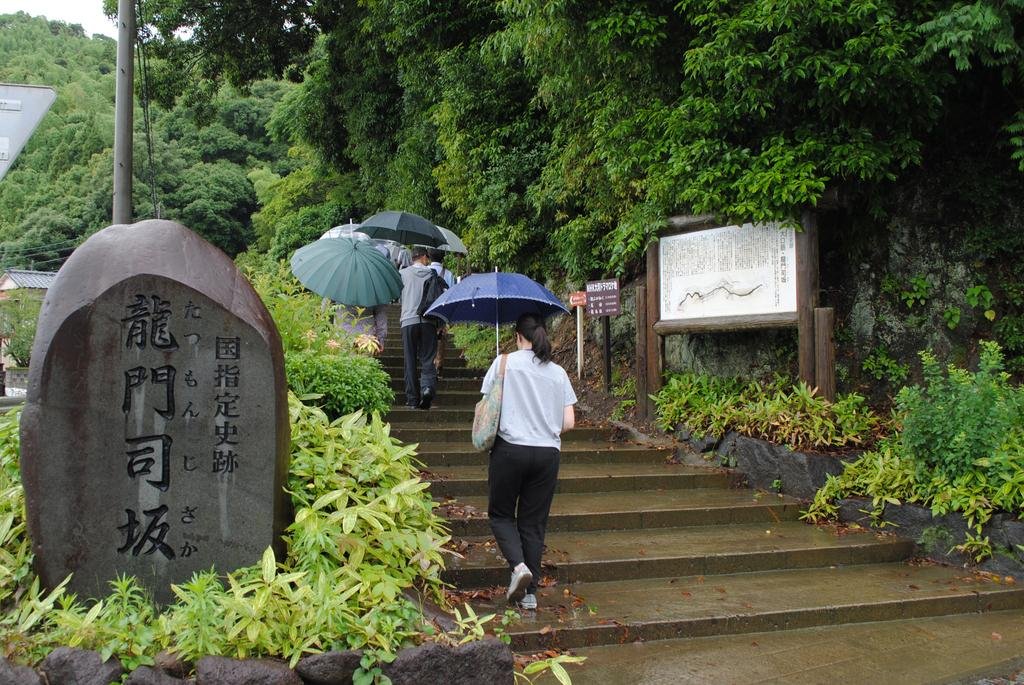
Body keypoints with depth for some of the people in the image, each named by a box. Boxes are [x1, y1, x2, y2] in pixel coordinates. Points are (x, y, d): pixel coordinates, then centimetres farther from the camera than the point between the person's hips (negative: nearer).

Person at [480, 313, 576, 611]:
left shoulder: (505, 362, -2)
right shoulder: (558, 372, 8)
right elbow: (568, 422, 5)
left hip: (510, 449, -3)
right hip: (547, 454, 3)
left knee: (501, 514, 13)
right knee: (534, 522, 11)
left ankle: (519, 565, -11)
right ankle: (530, 593, 11)